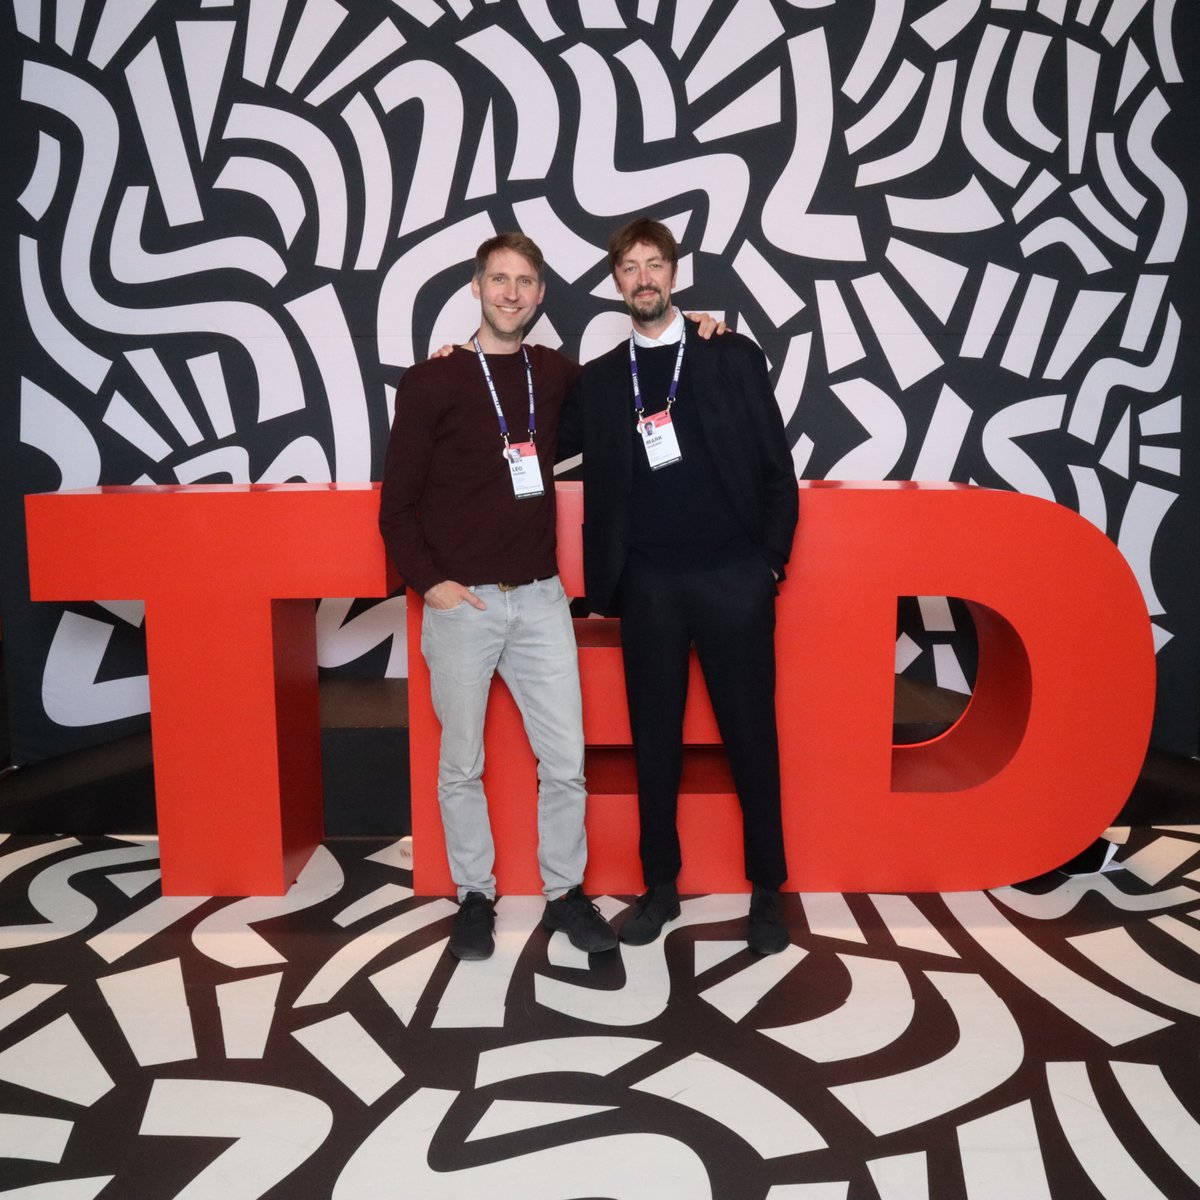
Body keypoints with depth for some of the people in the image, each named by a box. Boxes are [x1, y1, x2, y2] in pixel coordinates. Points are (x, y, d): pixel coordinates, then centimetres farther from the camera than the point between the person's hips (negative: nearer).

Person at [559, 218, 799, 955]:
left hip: (733, 576, -2)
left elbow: (777, 467, 2)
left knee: (751, 735, 5)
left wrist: (772, 557, -3)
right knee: (655, 738, 8)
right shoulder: (601, 378, 11)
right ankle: (661, 884, 23)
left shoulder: (734, 357, 4)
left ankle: (767, 889, 20)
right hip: (648, 584, 2)